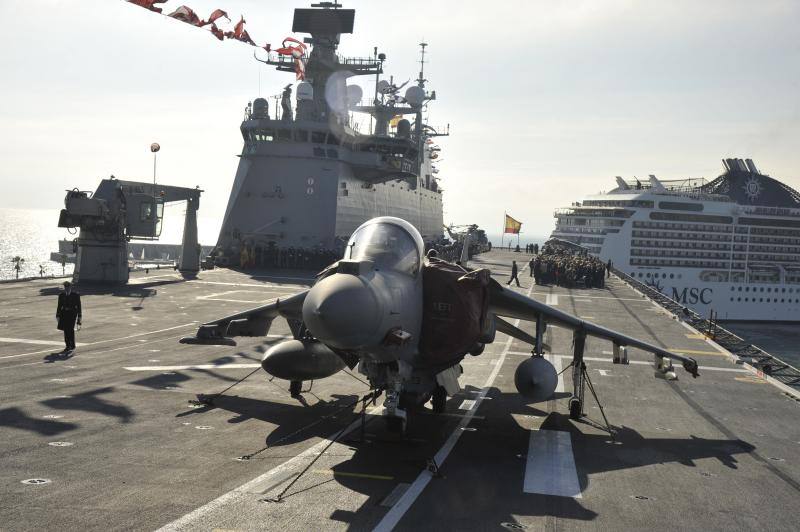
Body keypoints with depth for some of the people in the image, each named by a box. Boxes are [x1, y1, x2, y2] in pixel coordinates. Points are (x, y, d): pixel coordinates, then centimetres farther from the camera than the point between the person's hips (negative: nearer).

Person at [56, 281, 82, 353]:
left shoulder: (76, 295, -1)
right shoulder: (61, 295, 8)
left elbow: (78, 306, 0)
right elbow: (59, 306, 11)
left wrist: (79, 316, -2)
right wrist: (57, 315, 8)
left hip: (72, 313, -3)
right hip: (64, 313, 3)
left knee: (71, 329, -11)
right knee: (65, 330, 5)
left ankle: (72, 345, 0)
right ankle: (68, 346, 15)